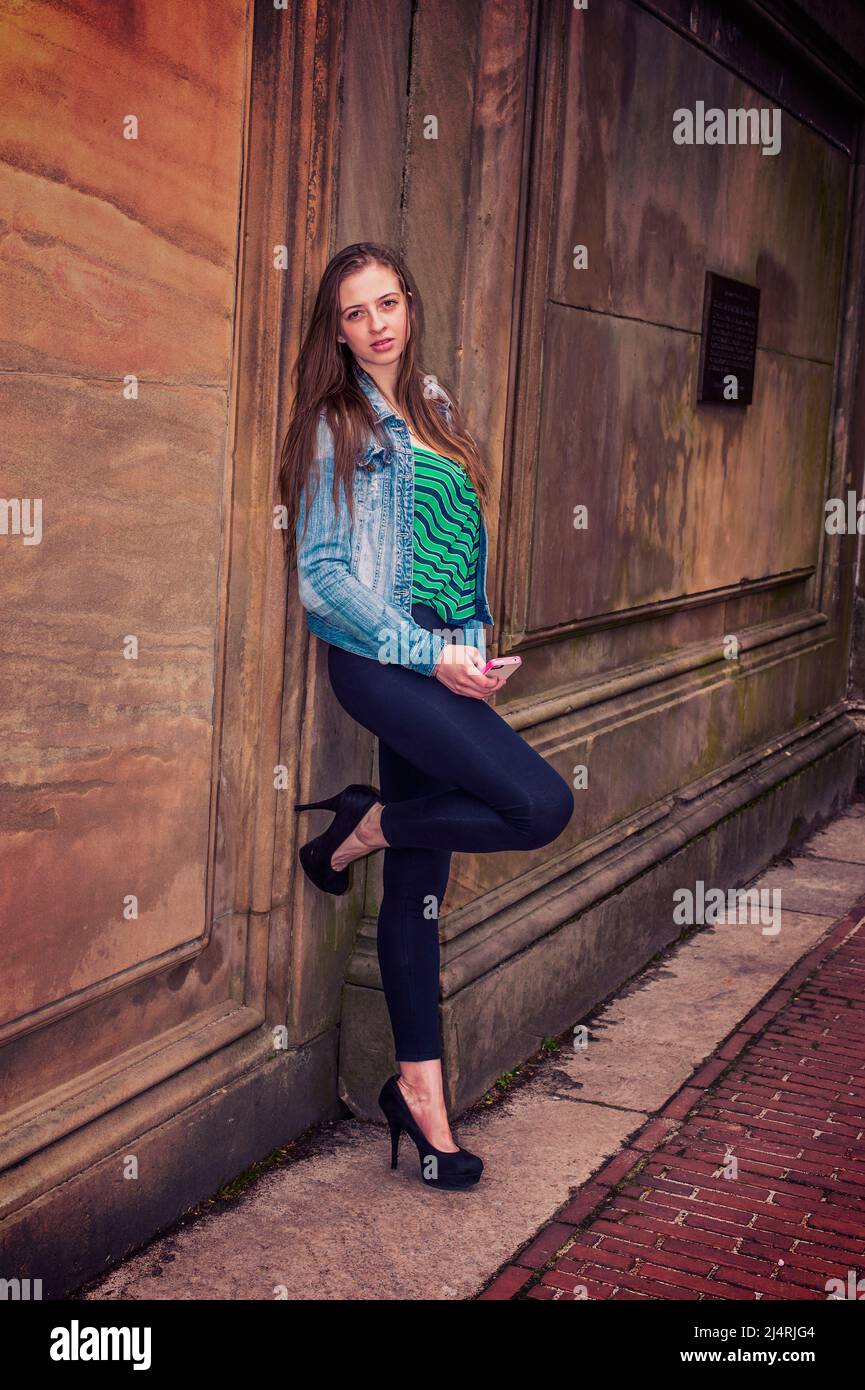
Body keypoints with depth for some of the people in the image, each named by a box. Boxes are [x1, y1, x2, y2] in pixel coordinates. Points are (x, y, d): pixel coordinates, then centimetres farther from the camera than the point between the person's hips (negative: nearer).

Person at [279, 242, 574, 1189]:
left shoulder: (433, 408, 17)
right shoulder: (336, 426, -3)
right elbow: (322, 575, -8)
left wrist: (473, 649, 12)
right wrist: (429, 653, -14)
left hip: (446, 661, 6)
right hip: (380, 658, -6)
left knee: (419, 888, 8)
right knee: (541, 804, -21)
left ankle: (420, 1086, 16)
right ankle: (362, 826, 0)